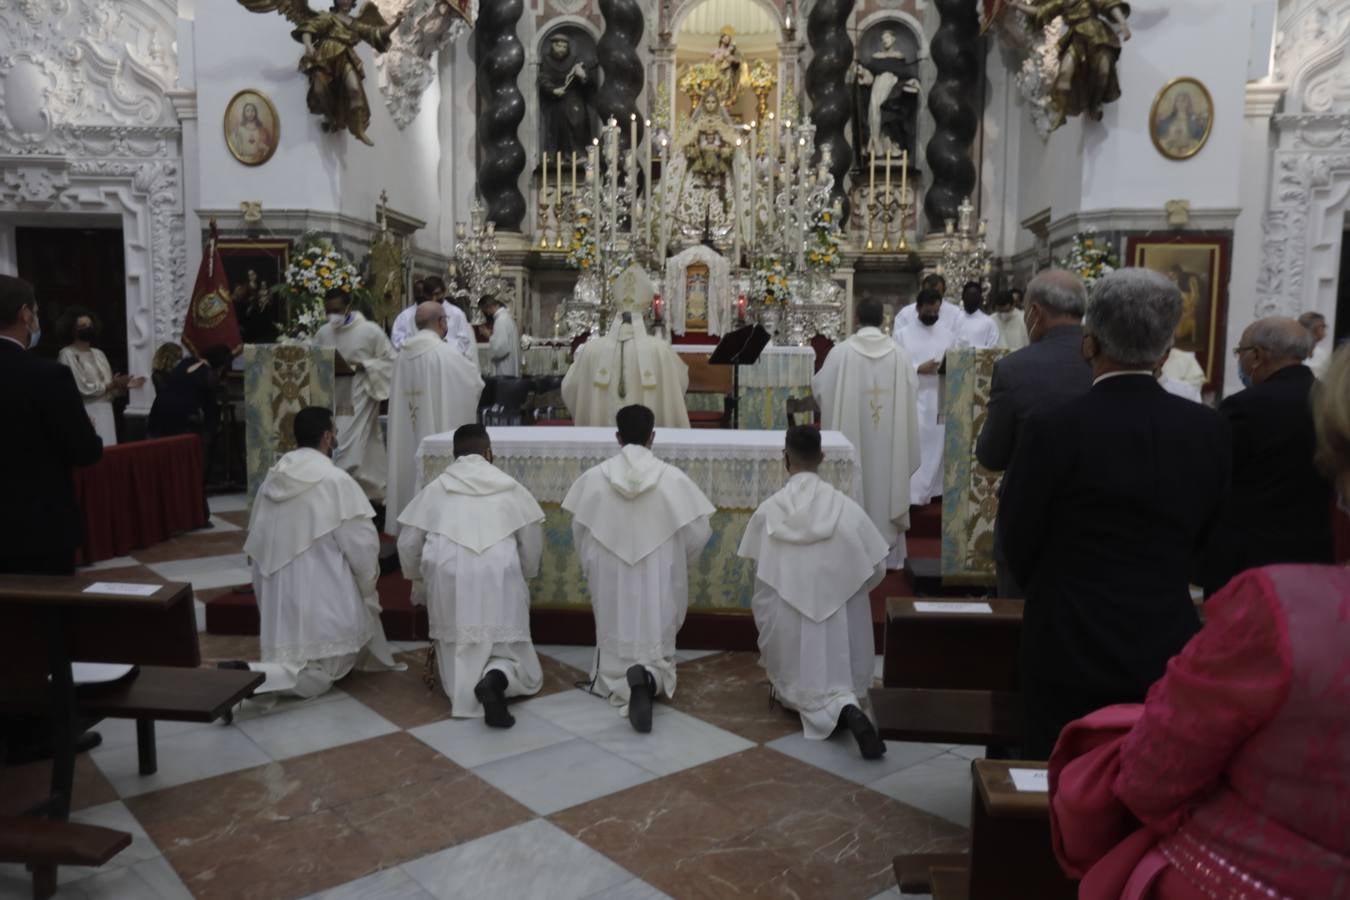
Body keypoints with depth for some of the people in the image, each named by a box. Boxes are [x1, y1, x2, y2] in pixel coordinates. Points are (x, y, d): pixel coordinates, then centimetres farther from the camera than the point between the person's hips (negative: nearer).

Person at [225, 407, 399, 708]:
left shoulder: (272, 479, 5)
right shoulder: (336, 481, -14)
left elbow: (255, 546, 11)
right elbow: (363, 544, -12)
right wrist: (366, 586, 5)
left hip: (279, 597, 7)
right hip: (322, 599, -7)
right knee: (313, 676, 2)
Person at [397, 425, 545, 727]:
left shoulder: (436, 489, 12)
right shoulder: (509, 487, 11)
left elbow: (408, 544, 14)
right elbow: (532, 543, 13)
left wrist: (418, 582, 31)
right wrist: (524, 577, 30)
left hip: (448, 582, 1)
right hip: (499, 580, -1)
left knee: (460, 658, 17)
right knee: (513, 657, 8)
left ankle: (466, 688, -13)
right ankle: (495, 679, -23)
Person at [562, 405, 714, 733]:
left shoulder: (593, 478, -7)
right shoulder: (673, 478, -11)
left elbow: (580, 534, 3)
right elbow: (699, 532, -4)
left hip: (611, 581, 1)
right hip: (658, 582, -1)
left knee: (616, 652, 14)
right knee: (656, 650, 12)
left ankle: (623, 685, -19)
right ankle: (650, 678, -22)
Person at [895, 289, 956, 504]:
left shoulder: (948, 334, 9)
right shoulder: (904, 334, 1)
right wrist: (919, 369, -18)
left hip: (941, 400, 3)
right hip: (914, 401, -3)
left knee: (937, 446, 6)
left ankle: (933, 489, 17)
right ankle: (912, 494, -2)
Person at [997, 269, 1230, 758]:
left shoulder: (1053, 429, -17)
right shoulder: (1208, 429, -3)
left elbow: (1017, 542, -7)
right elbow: (1203, 536, 7)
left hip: (1072, 646, -4)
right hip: (1168, 646, 4)